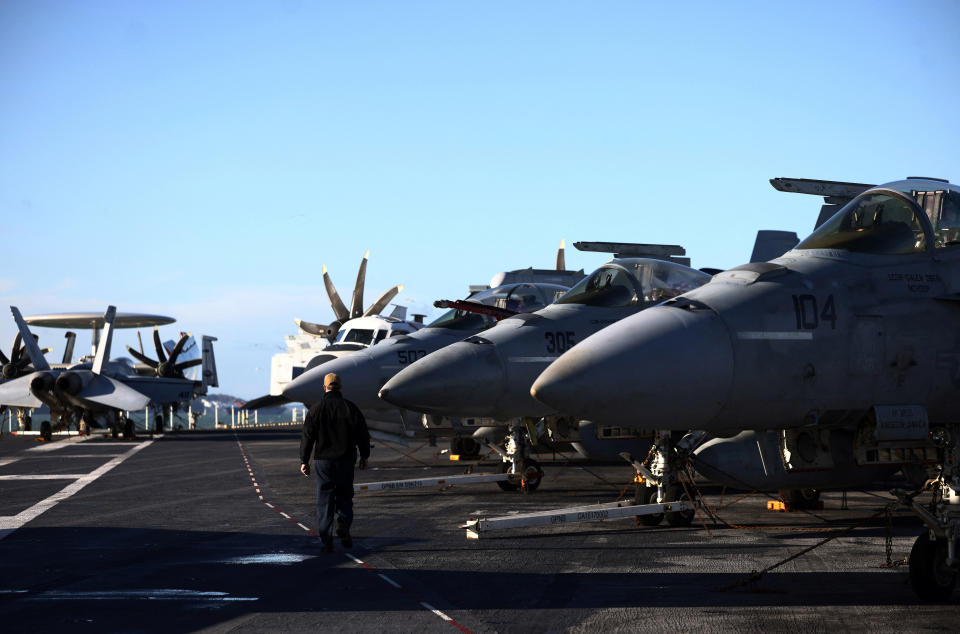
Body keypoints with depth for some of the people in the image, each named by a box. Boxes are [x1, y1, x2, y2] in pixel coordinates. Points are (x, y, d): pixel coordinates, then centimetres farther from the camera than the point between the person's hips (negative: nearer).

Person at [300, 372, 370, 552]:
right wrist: (364, 456, 16)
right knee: (344, 496, 14)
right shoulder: (351, 408, 0)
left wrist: (304, 461, 6)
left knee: (325, 500, 5)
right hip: (346, 461, 1)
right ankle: (344, 527, -12)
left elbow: (307, 437, -2)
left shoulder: (316, 409, -3)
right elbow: (363, 435, 4)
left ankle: (326, 541, 0)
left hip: (324, 460, -1)